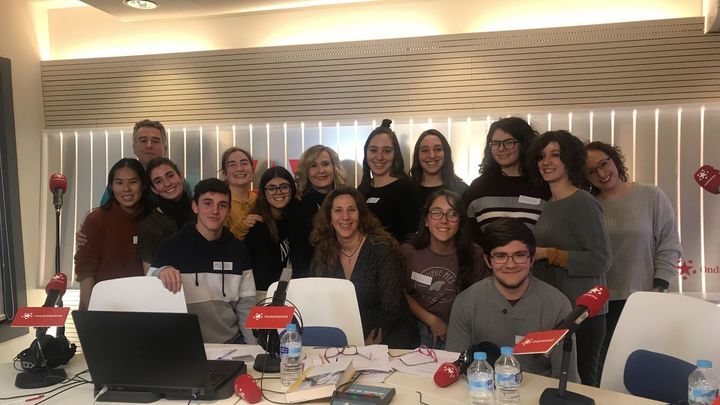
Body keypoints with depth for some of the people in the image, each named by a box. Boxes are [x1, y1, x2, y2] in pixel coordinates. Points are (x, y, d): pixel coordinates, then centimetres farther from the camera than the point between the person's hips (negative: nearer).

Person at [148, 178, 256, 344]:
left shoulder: (238, 250, 7)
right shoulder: (172, 246, -1)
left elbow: (246, 306, 9)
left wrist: (254, 347, 0)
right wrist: (160, 272, -22)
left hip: (231, 342, 2)